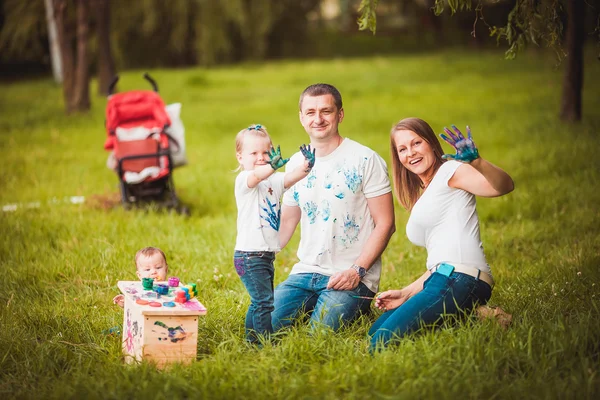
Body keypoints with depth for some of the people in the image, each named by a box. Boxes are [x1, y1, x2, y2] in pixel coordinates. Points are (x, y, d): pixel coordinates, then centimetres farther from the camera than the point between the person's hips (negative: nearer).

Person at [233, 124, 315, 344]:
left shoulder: (274, 180, 10)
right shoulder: (243, 180, -11)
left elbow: (291, 178, -10)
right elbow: (256, 176, -34)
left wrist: (306, 165, -31)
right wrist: (272, 166, -55)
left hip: (266, 255, 8)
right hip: (249, 255, -8)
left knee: (260, 302, 17)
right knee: (264, 301, -12)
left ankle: (251, 340, 29)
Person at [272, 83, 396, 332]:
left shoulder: (365, 160, -6)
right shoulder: (295, 164, 10)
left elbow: (385, 224, -8)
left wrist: (357, 270, -19)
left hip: (352, 278, -5)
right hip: (305, 273, 5)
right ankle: (315, 304, 14)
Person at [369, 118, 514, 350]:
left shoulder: (449, 171, 2)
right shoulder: (422, 197, 28)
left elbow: (504, 187, -18)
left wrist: (476, 161, -36)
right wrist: (406, 294, 15)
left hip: (460, 279, -10)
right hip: (443, 279, 10)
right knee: (375, 332, 3)